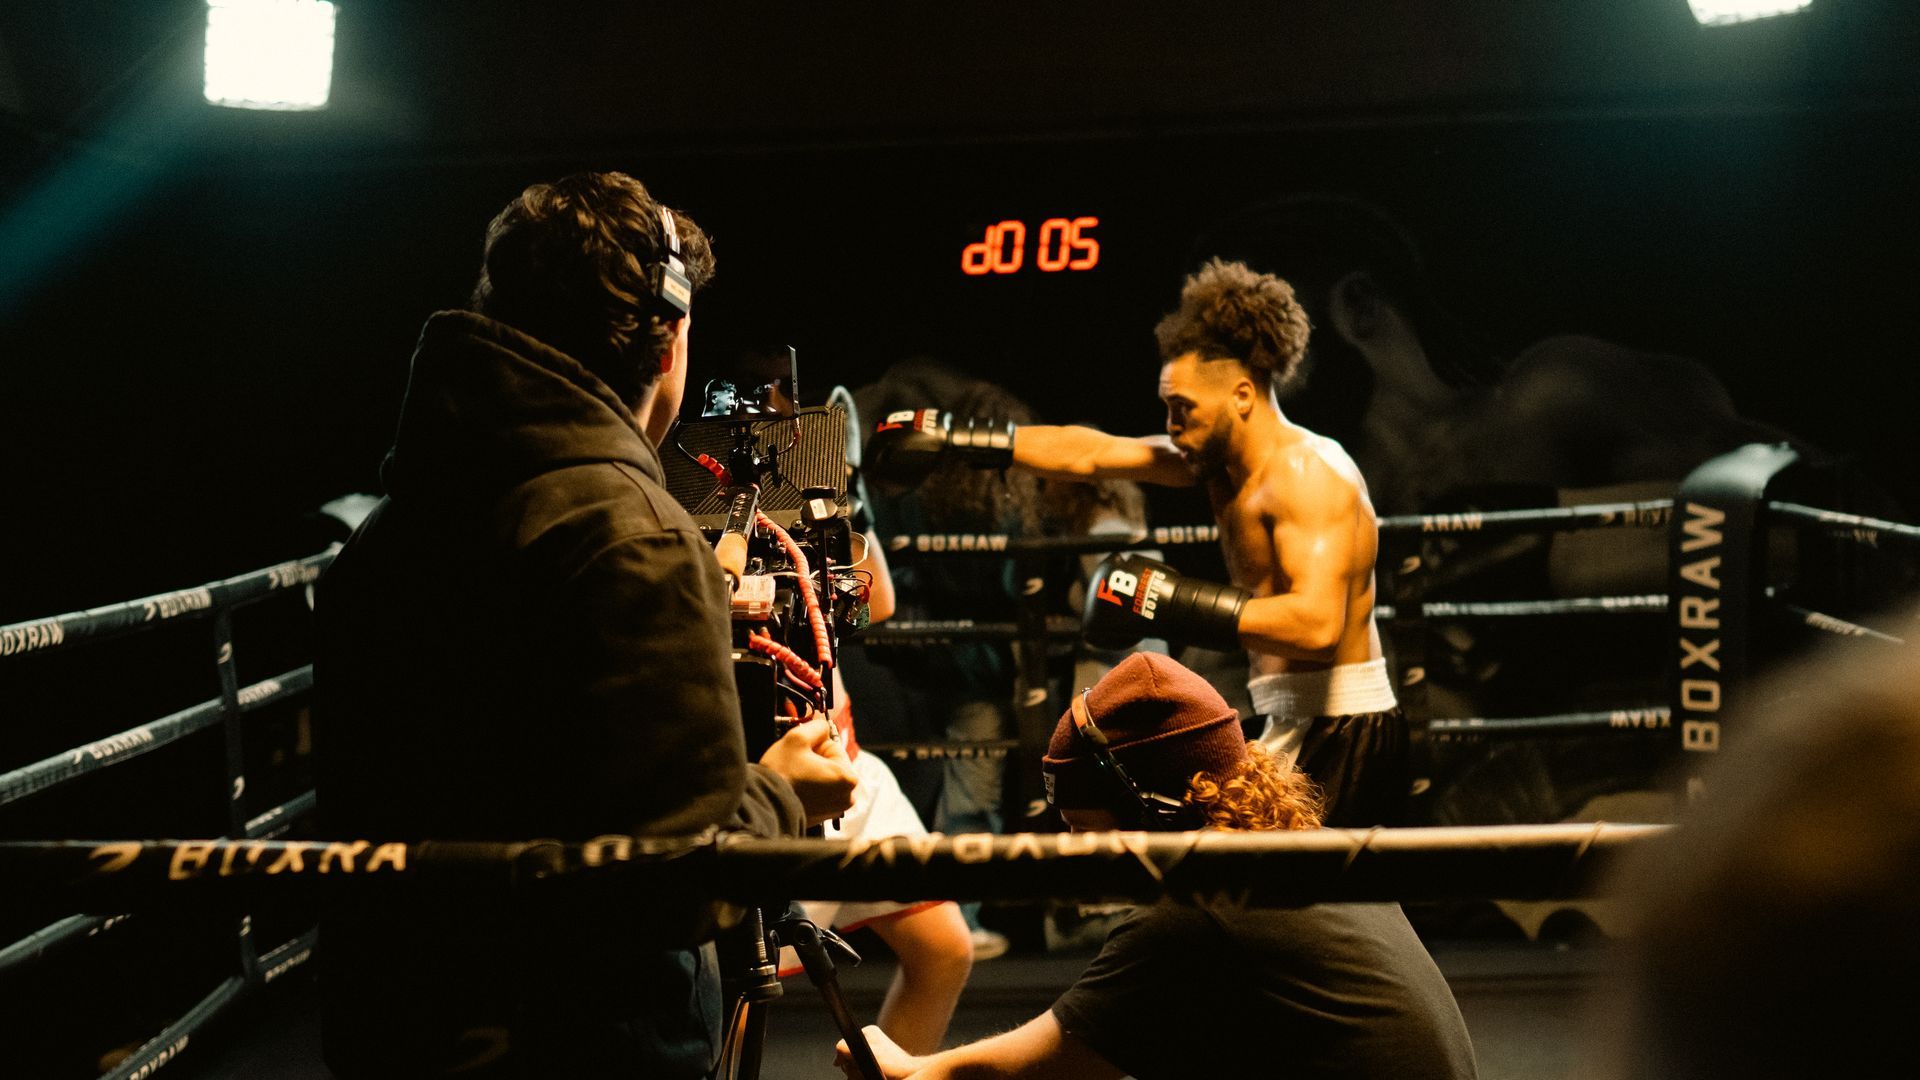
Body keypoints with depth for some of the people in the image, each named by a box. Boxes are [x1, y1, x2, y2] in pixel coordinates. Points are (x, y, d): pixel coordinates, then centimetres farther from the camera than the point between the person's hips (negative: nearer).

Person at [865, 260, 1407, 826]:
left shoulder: (1306, 473, -17)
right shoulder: (1219, 457, 11)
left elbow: (1318, 623, -30)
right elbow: (1088, 452, 15)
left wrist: (1175, 603, -30)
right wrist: (957, 437, 14)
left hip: (1332, 732, -9)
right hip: (1300, 723, 9)